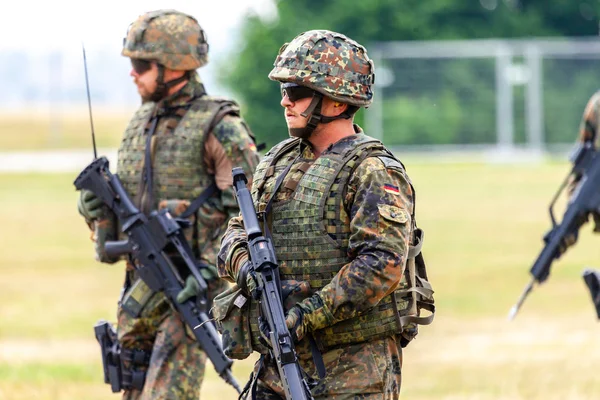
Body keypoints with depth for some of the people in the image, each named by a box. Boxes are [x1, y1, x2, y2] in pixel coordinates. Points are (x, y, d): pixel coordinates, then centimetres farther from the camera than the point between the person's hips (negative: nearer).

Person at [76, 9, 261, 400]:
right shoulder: (140, 123, 13)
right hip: (141, 287, 8)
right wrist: (97, 203, 1)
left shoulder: (219, 129, -10)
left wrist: (211, 268, -23)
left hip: (193, 285, -8)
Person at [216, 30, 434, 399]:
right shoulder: (278, 162, 14)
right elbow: (238, 231, 17)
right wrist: (243, 265, -8)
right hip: (281, 357, 7)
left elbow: (382, 265, -21)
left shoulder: (374, 174, -10)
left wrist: (307, 315, -24)